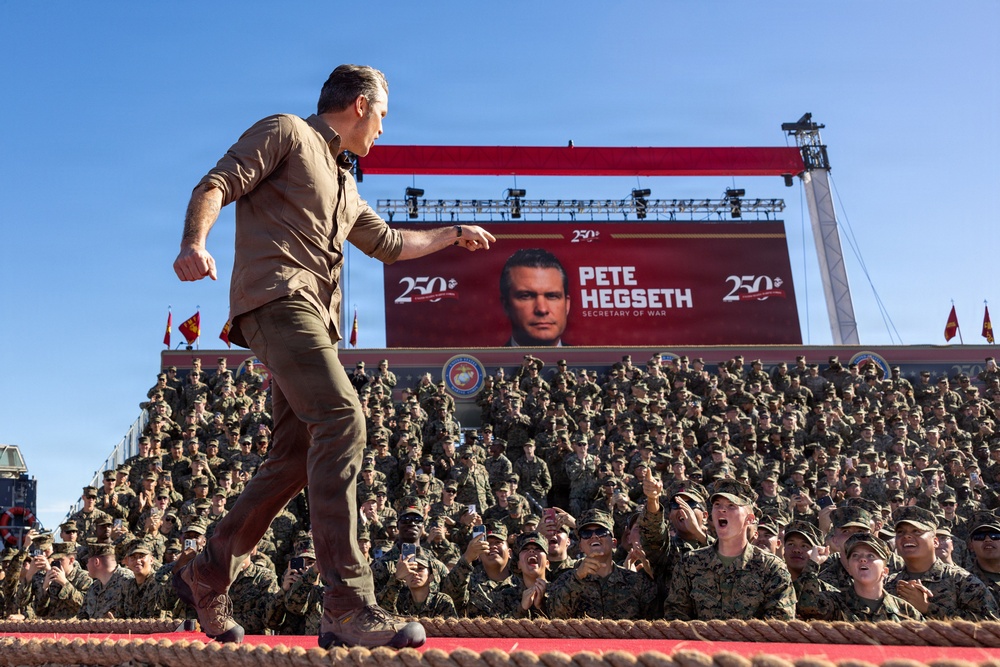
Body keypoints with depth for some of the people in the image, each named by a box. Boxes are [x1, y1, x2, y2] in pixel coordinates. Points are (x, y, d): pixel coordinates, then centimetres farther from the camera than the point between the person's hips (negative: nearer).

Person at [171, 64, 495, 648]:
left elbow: (389, 243, 44)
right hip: (278, 297, -9)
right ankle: (349, 604, -28)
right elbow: (216, 184, -5)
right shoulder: (287, 133, 8)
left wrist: (452, 235, 49)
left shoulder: (345, 186, 32)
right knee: (343, 420, -25)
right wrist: (195, 242, -24)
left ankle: (208, 574, 19)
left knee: (298, 458, 4)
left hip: (312, 316, 9)